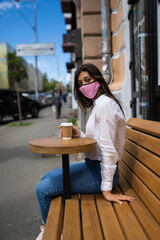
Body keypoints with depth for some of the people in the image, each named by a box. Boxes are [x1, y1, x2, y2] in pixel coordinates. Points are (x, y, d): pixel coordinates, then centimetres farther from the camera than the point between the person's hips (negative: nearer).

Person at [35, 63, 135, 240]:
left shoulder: (104, 105, -20)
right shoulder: (98, 104, 12)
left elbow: (108, 148, -24)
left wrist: (106, 190, -23)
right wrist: (79, 135, -3)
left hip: (100, 172, -10)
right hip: (92, 165, 10)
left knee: (43, 189, -11)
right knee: (46, 179, 16)